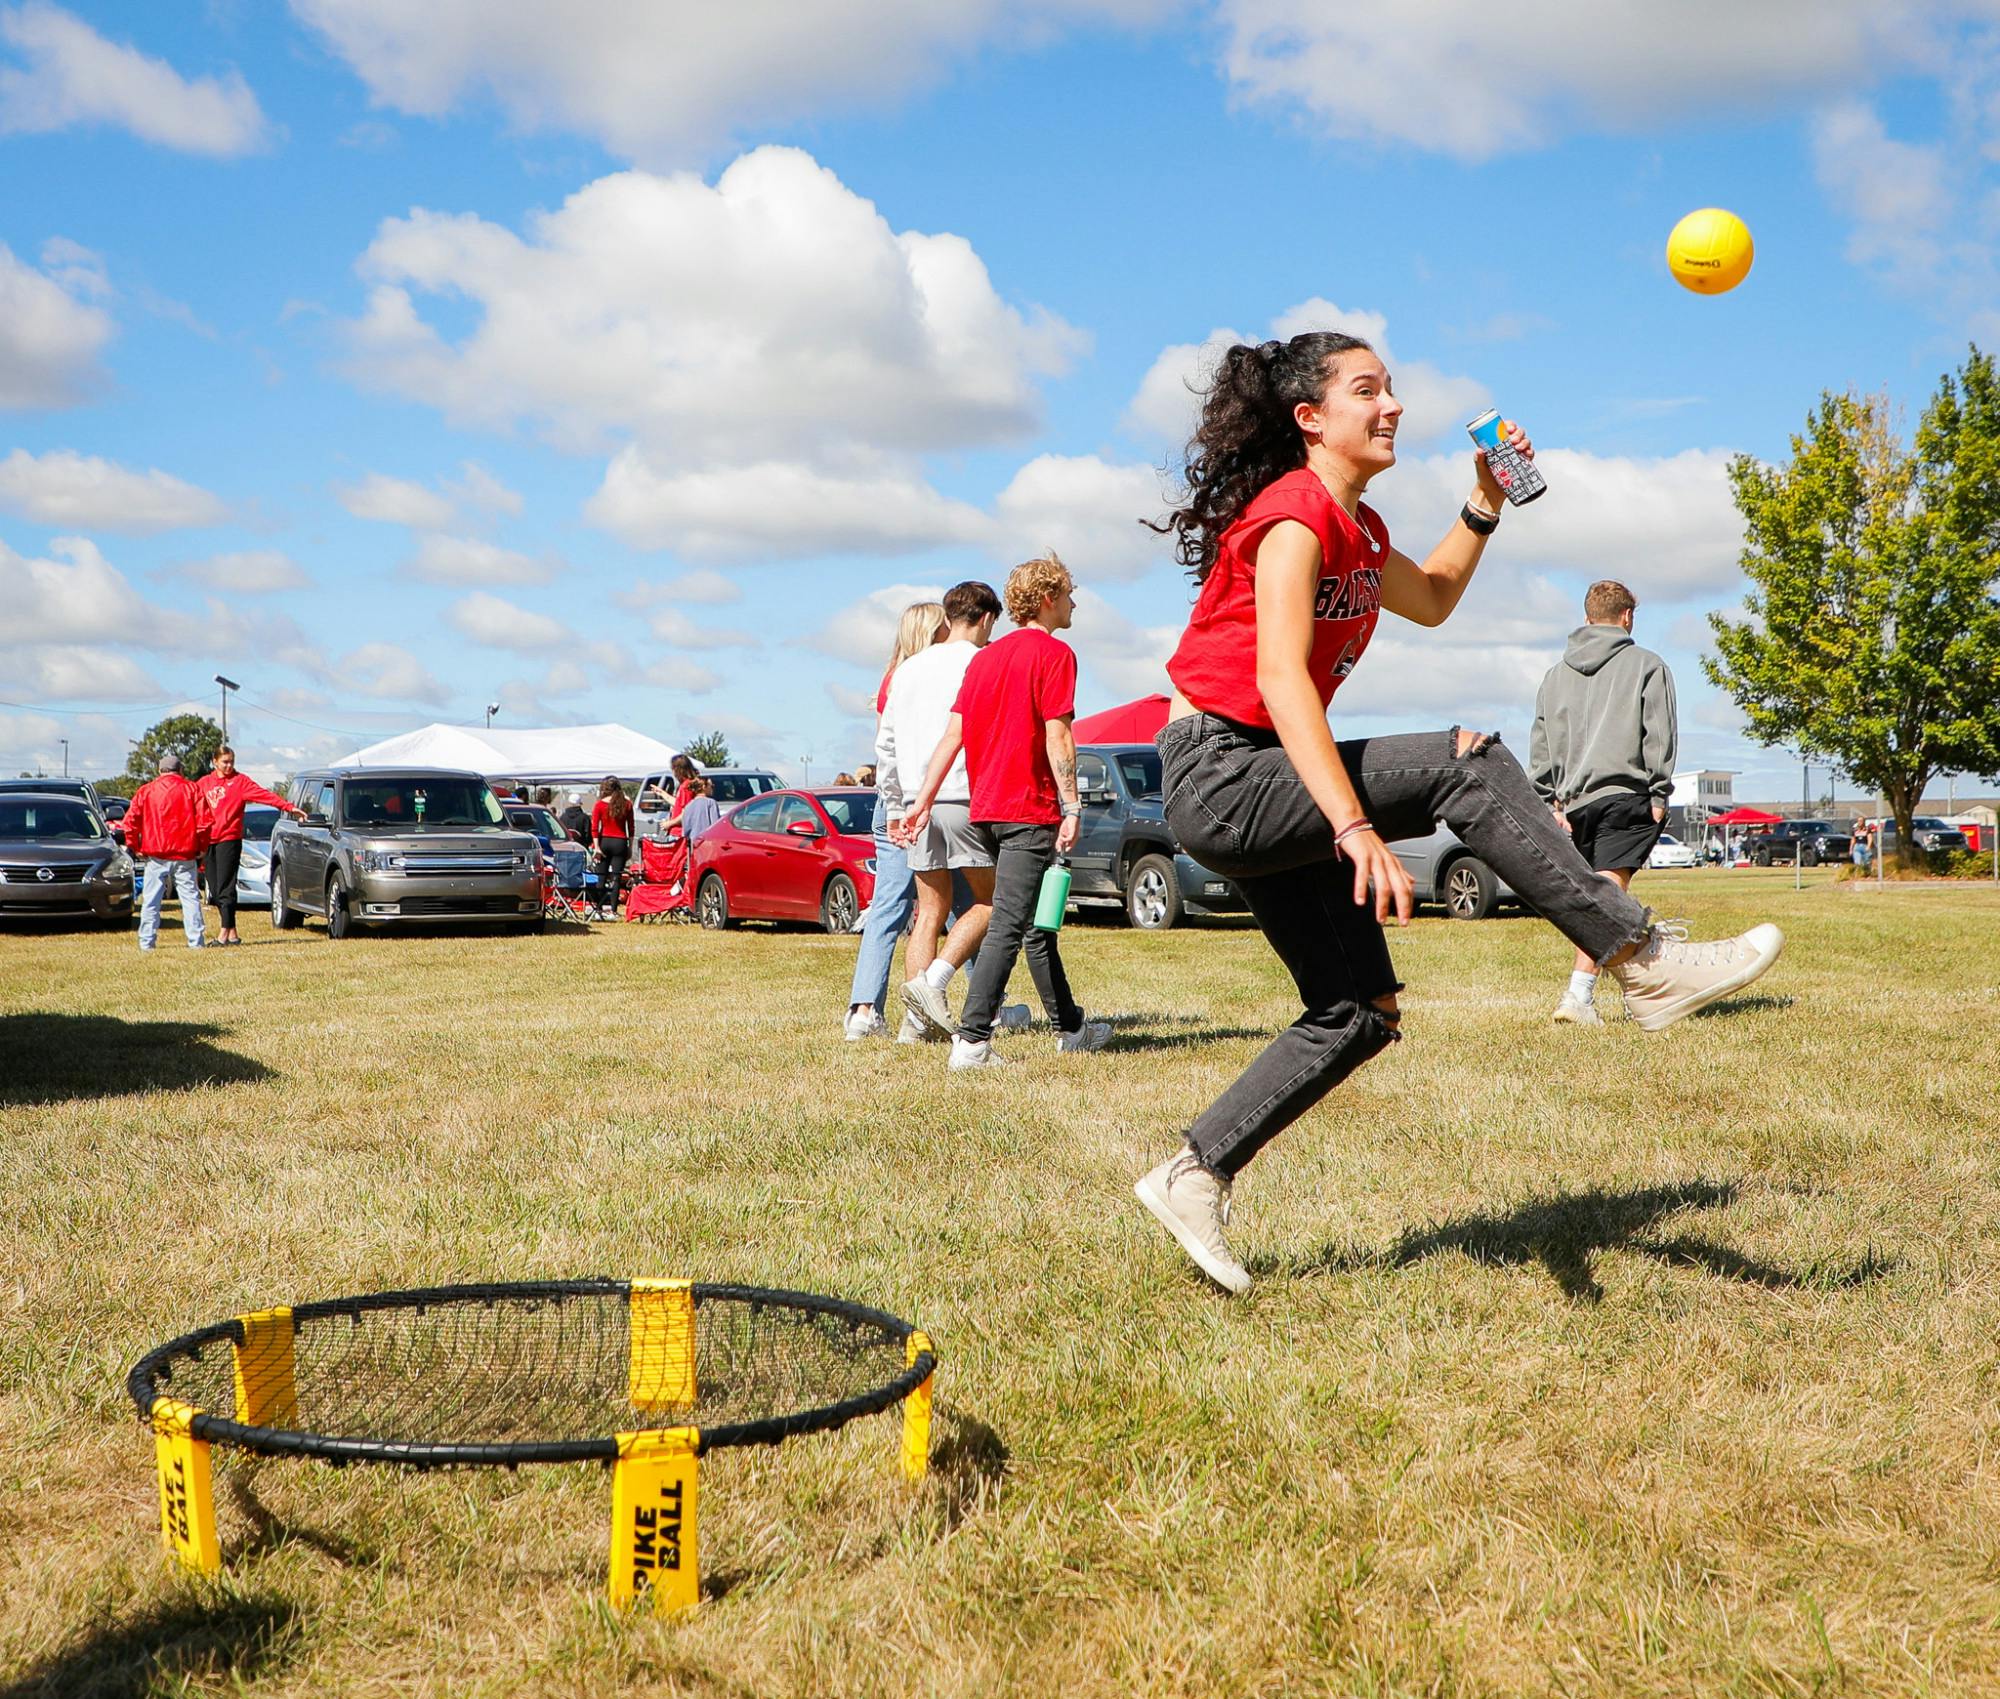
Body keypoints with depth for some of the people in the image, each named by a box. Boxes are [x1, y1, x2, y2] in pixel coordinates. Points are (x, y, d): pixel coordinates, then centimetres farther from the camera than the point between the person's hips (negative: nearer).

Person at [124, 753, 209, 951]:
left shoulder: (145, 790, 5)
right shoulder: (190, 789, 2)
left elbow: (130, 820, -1)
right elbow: (202, 821, -4)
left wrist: (134, 846, 9)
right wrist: (201, 847, 6)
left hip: (155, 854, 1)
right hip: (184, 854, -1)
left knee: (151, 900, 6)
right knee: (190, 898, 3)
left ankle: (146, 942, 5)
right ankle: (195, 940, -1)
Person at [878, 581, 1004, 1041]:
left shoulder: (908, 668, 16)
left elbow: (885, 745, 17)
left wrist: (895, 806, 22)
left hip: (918, 801, 6)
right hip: (966, 797, -6)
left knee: (931, 909, 9)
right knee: (989, 900, 7)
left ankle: (917, 1020, 3)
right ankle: (932, 981, -10)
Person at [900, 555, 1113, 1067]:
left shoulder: (985, 657, 15)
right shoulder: (1054, 653, -6)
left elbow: (952, 735, 10)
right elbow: (1057, 737, -14)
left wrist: (924, 801, 8)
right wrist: (1071, 807, -13)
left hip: (985, 810, 8)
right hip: (1030, 810, -8)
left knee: (1036, 923, 17)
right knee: (1009, 925, -9)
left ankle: (1069, 1027, 29)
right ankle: (972, 1040, -14)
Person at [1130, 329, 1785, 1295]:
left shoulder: (1355, 527, 16)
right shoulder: (1295, 515, -13)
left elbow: (1432, 600, 35)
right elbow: (1280, 680, -26)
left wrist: (1486, 502, 21)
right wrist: (1355, 828, -36)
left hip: (1263, 788, 10)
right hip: (1219, 773, -10)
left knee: (1361, 1014, 6)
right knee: (1468, 763, -22)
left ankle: (1195, 1177, 12)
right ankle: (1643, 962, -18)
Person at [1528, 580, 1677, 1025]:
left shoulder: (1557, 673, 19)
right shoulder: (1647, 665, 7)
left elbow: (1541, 746, 15)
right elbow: (1659, 736, -1)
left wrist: (1552, 802, 14)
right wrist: (1659, 795, 1)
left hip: (1572, 801, 5)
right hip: (1625, 795, -5)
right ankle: (1578, 995, -27)